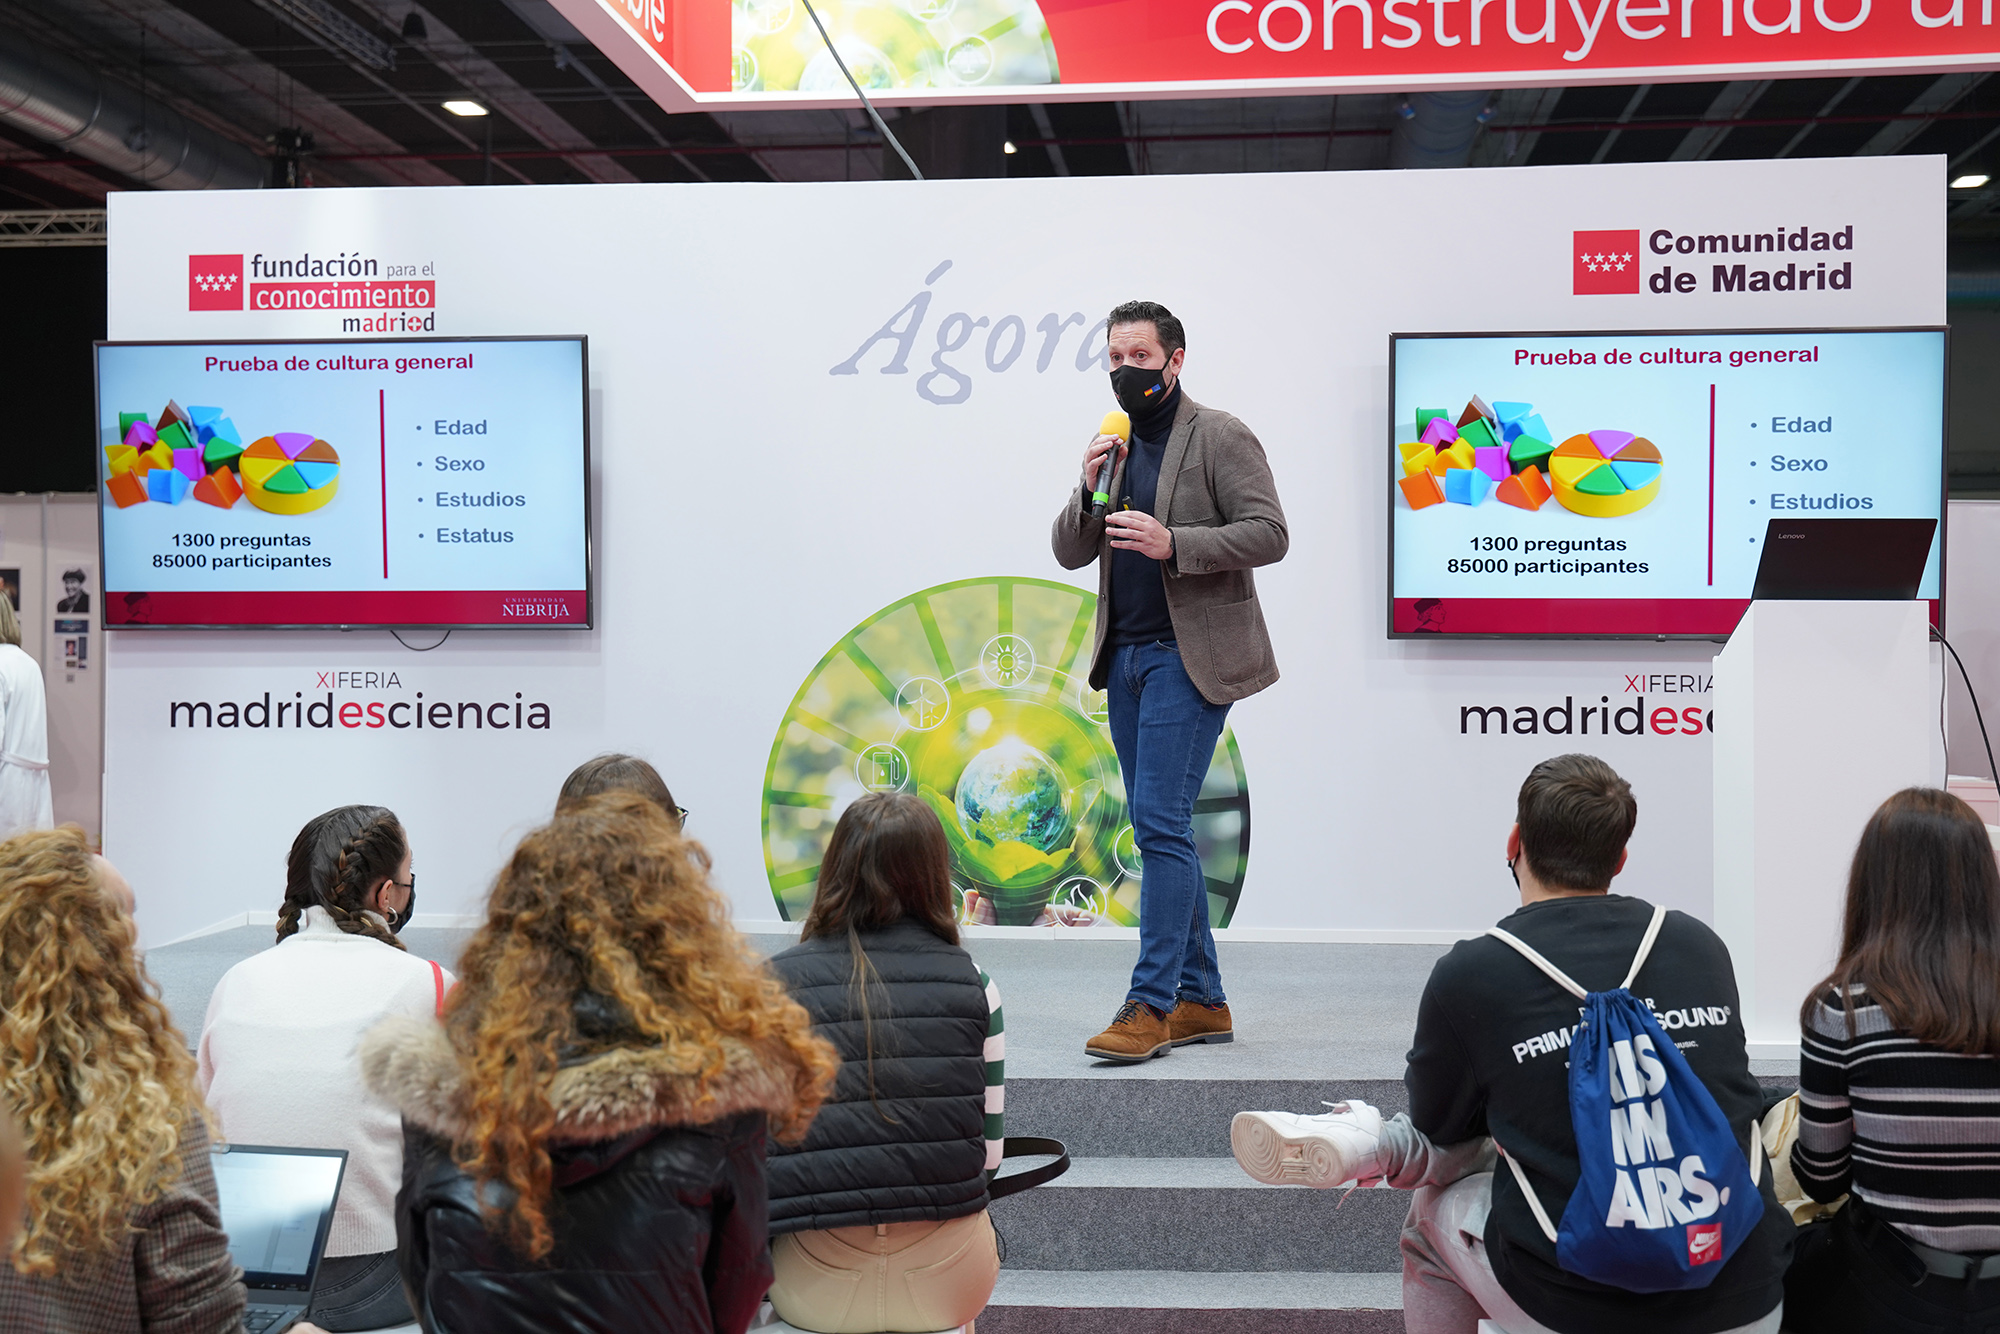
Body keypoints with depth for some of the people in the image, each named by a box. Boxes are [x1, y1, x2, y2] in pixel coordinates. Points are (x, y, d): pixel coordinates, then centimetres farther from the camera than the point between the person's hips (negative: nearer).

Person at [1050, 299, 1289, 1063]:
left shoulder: (1220, 437, -4)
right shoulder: (1114, 446, 15)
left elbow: (1269, 533, -12)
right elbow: (1068, 552, 13)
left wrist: (1172, 543, -20)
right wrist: (1089, 490, -5)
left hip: (1187, 656, -7)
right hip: (1125, 656, 8)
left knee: (1161, 822, -13)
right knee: (1160, 828, 9)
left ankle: (1152, 1002, -10)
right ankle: (1201, 999, 17)